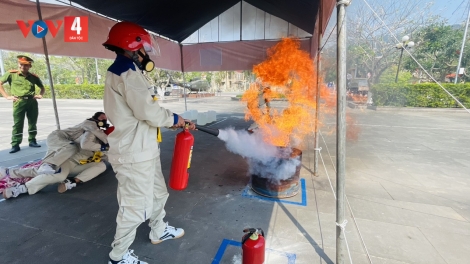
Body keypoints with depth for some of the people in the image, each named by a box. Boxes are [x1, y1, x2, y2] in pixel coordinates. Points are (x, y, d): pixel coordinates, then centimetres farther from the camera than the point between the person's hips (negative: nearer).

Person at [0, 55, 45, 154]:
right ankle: (15, 145, 4)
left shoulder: (34, 76, 9)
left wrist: (40, 94, 3)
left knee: (33, 123, 9)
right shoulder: (11, 74, 2)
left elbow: (42, 88, 22)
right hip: (19, 102, -3)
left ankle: (32, 141, 21)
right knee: (17, 124, -2)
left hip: (32, 101, 3)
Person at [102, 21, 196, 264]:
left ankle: (159, 231, 45)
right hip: (133, 154, -11)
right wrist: (174, 118, -6)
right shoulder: (127, 71, -16)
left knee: (158, 193, 23)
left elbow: (142, 111, 15)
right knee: (134, 206, 4)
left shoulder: (124, 71, 17)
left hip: (142, 150, 11)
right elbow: (148, 111, -26)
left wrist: (179, 122, 8)